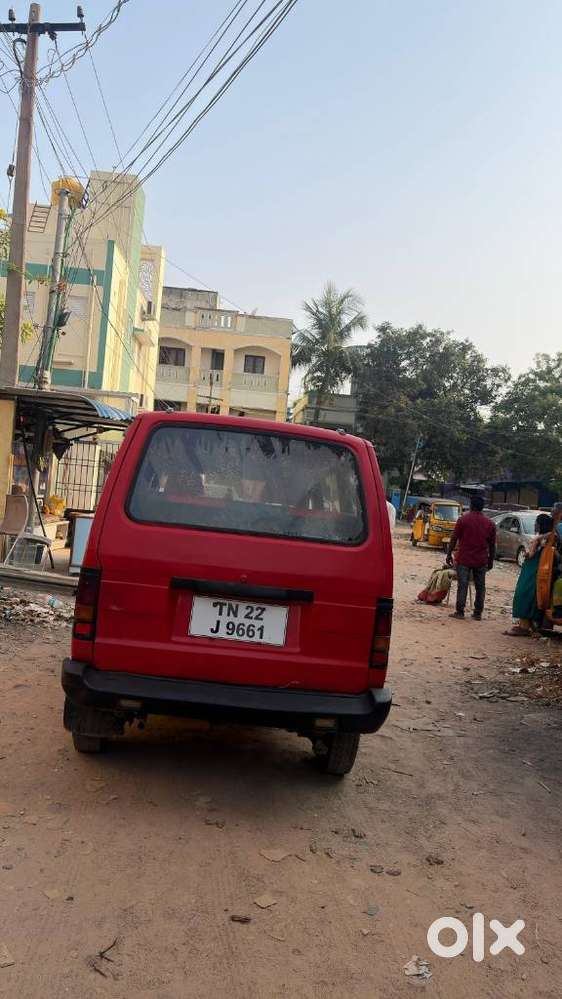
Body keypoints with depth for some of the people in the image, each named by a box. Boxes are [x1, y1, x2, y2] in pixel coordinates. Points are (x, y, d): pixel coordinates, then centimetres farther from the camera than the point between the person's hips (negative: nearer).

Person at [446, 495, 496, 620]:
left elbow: (454, 539, -4)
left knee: (462, 586, 0)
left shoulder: (463, 519, -4)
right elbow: (492, 545, 6)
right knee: (480, 587, 10)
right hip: (481, 561, 2)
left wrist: (449, 554, 4)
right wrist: (491, 561, 15)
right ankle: (478, 613, 12)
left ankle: (460, 612, 0)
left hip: (464, 559, -2)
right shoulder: (490, 523, 4)